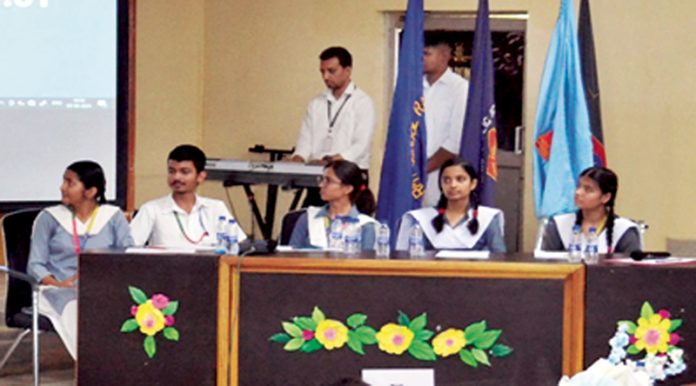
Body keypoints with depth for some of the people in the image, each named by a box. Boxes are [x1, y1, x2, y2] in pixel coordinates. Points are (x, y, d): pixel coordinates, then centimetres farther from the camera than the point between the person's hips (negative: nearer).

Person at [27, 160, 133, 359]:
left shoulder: (113, 217, 11)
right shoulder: (49, 217, 10)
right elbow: (35, 265, 4)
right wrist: (57, 284, -17)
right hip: (59, 290, -1)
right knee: (77, 309, -37)